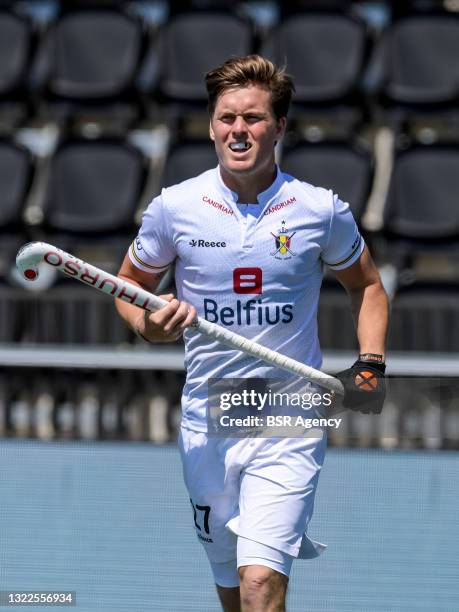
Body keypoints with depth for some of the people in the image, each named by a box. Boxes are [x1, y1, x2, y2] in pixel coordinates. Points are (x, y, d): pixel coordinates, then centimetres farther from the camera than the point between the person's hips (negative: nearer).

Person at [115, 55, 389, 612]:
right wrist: (149, 326, -10)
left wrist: (370, 366, 1)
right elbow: (129, 287, 13)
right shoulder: (173, 207, -1)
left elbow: (365, 284, 15)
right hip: (207, 422, 2)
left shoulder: (322, 211, -3)